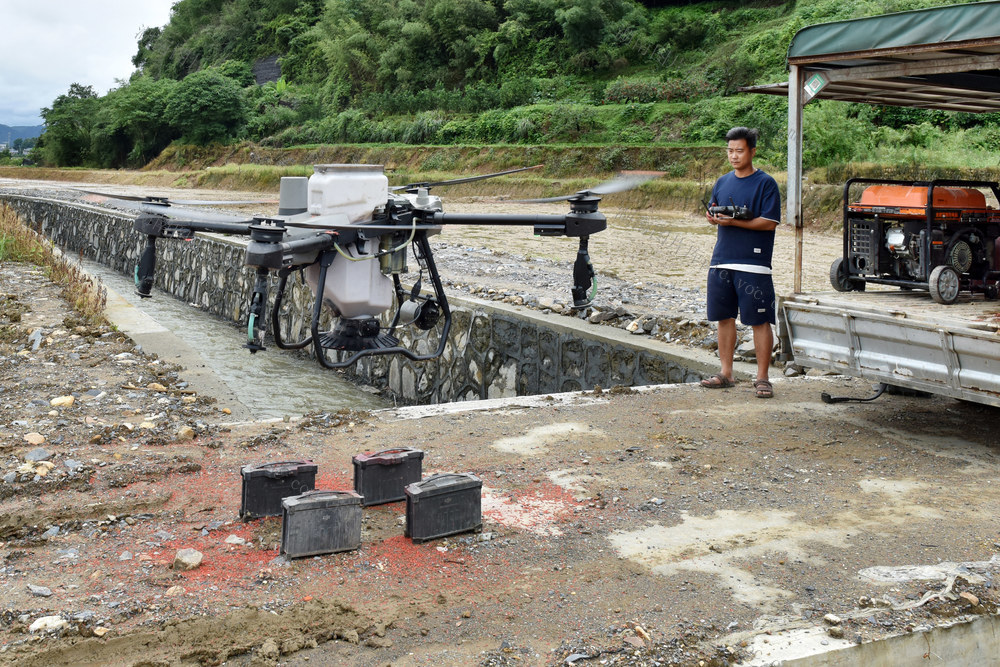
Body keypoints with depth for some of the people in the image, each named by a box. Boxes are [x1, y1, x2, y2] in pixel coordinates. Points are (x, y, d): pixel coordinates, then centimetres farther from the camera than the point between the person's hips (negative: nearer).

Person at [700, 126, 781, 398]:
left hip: (753, 264, -6)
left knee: (760, 321, -3)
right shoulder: (722, 182, 14)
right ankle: (725, 373, 21)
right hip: (721, 261, 6)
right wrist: (713, 217, -6)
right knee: (724, 317, 11)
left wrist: (733, 221, -19)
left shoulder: (766, 183, -4)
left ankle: (762, 378, 4)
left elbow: (769, 222, -12)